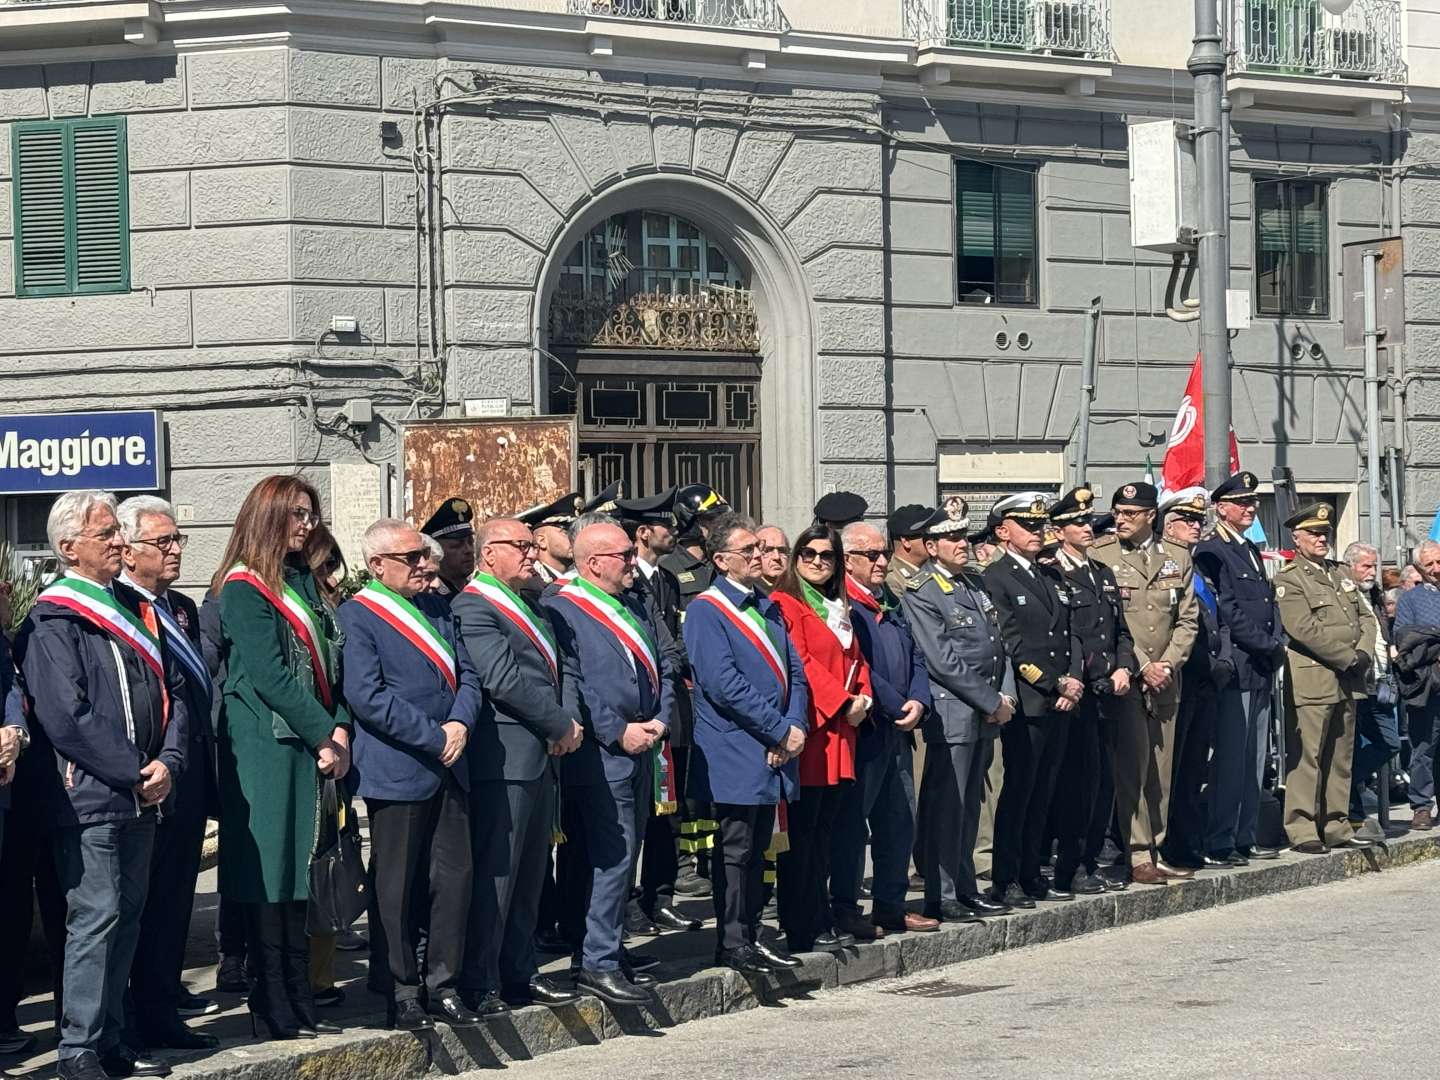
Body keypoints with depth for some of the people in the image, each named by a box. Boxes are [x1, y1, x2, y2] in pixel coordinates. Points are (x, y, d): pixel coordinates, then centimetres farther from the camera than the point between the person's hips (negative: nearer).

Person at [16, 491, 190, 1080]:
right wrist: (133, 773, -15)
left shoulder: (137, 611, 15)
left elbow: (174, 693, 14)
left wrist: (167, 763, -3)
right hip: (88, 798, -7)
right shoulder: (51, 622, -9)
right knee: (95, 916, -8)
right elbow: (66, 717, -17)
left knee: (125, 916, 11)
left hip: (141, 795, 8)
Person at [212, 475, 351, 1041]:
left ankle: (298, 1006, 12)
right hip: (267, 746, -8)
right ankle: (276, 1011, -2)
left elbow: (325, 661, 14)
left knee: (296, 874, 9)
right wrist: (325, 736, -13)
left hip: (308, 746, 8)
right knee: (272, 874, -5)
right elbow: (269, 676, -15)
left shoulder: (302, 581, 17)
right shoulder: (243, 588, -8)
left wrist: (340, 729, -1)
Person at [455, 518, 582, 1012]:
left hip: (541, 761, 10)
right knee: (494, 874, -6)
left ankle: (520, 973, 22)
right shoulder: (472, 609, -11)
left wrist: (567, 724, 3)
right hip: (503, 762, -10)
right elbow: (503, 678, -20)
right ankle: (480, 984, -1)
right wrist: (563, 725, -13)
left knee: (529, 875, 14)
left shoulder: (528, 608, 20)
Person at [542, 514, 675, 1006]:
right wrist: (619, 732, -16)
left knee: (622, 853, 12)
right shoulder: (561, 610, -10)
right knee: (613, 852, -12)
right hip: (598, 753, -8)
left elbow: (662, 669, 20)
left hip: (639, 750, 9)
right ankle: (597, 963, -10)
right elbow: (570, 684, -16)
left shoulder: (633, 608, 17)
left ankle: (601, 948, 22)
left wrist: (660, 719, 3)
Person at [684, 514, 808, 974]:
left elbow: (795, 671, 13)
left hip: (774, 750, 7)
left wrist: (795, 726, -5)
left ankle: (752, 933, 19)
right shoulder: (706, 611, -10)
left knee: (758, 847, 13)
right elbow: (723, 683, -18)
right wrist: (779, 731, -16)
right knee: (735, 848, -3)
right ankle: (731, 942, 2)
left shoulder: (766, 607, 15)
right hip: (735, 754, -7)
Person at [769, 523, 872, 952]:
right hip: (806, 730, -8)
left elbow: (856, 659, 20)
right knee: (802, 832, -5)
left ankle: (821, 916, 17)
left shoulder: (840, 607, 21)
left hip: (839, 732, 8)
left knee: (823, 832, 12)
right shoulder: (786, 604, -6)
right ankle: (804, 928, -3)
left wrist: (863, 698, 1)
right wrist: (843, 703, -17)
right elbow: (800, 662, -15)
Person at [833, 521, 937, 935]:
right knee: (851, 822, -2)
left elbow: (915, 658, 16)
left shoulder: (891, 603, 17)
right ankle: (845, 910, 5)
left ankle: (891, 906, 21)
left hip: (898, 731, 9)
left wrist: (918, 701, -2)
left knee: (900, 822, 12)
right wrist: (899, 707, -14)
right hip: (861, 731, -9)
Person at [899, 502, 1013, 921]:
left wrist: (1005, 696, 1)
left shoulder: (975, 584, 16)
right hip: (951, 713, -8)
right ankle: (941, 897, 0)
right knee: (946, 805, -5)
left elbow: (999, 643, 17)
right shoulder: (919, 592, -10)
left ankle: (965, 889, 20)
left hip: (987, 712, 8)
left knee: (969, 805, 13)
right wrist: (992, 703, -14)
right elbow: (942, 660, -16)